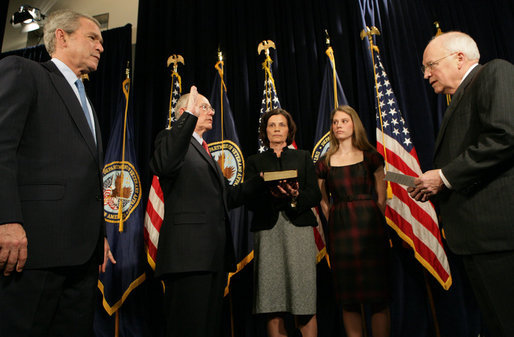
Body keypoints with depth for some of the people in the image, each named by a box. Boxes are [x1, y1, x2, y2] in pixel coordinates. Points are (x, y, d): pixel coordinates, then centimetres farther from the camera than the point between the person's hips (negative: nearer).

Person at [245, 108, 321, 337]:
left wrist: (296, 196, -12)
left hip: (298, 228, 0)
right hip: (267, 231, 0)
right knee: (272, 302, -2)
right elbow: (250, 200, 5)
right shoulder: (255, 161, 16)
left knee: (305, 304, -4)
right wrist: (271, 193, -14)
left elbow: (315, 195, 8)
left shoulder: (303, 157, 17)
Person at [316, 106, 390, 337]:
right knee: (348, 297, 7)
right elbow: (324, 202, 10)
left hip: (370, 225, -1)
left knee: (378, 293, 1)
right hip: (340, 229, 1)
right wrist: (336, 224, 3)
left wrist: (372, 222, 0)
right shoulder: (324, 163, 8)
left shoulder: (371, 157, 5)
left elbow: (381, 198, 6)